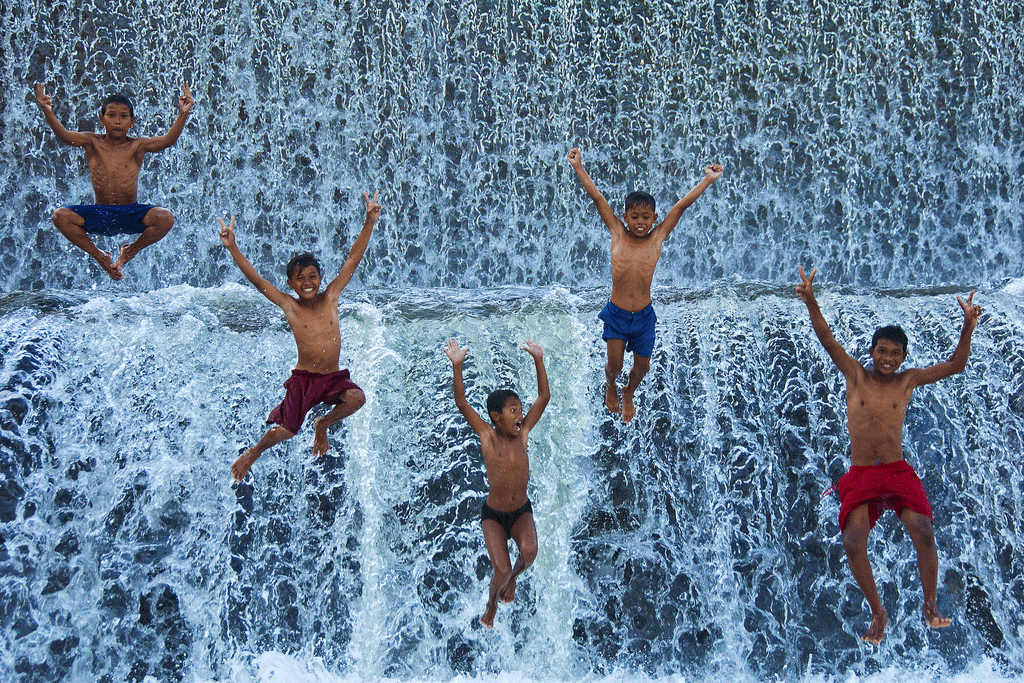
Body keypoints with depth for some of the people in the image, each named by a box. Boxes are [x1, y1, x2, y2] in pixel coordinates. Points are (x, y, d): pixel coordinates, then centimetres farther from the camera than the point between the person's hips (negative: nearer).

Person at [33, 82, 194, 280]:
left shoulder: (137, 146, -2)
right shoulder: (92, 143, 0)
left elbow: (167, 140, -16)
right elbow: (64, 135, -16)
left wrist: (183, 115, -29)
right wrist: (48, 112, -33)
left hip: (130, 215, -1)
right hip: (99, 215, 1)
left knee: (165, 218, -27)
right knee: (61, 216, -22)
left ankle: (130, 252, 4)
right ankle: (99, 256, 2)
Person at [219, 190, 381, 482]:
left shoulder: (330, 297, 0)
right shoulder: (289, 306, -4)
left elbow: (353, 260, -2)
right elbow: (256, 279, -8)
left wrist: (369, 223, -7)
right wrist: (232, 248, -15)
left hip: (333, 378, 2)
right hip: (302, 378, -2)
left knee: (356, 398, -28)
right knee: (285, 431, -8)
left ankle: (323, 423, 5)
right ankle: (254, 451, 27)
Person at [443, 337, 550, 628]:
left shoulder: (522, 434, -5)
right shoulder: (487, 437, -12)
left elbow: (544, 397, -9)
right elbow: (462, 403, -22)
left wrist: (538, 360, -16)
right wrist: (457, 366, -33)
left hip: (522, 511, 2)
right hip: (493, 515, -2)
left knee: (529, 552, -27)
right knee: (501, 571, -12)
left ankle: (514, 577, 9)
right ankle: (491, 604, 24)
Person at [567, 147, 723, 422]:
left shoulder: (657, 238, -6)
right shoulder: (618, 233, -6)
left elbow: (681, 205, -6)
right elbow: (598, 198, -6)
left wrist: (708, 180, -5)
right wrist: (579, 168, -5)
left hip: (644, 315, 1)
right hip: (616, 313, -1)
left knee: (642, 366, 12)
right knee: (614, 364, 5)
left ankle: (629, 393, 46)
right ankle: (611, 387, 42)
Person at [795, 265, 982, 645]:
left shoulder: (908, 381, 5)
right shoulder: (855, 375, 3)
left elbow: (955, 366, 2)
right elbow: (826, 339, -6)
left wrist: (967, 329, -13)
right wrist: (811, 303, -20)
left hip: (899, 472, 0)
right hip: (860, 475, 0)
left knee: (922, 531, -20)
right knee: (853, 542, -16)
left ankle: (930, 605, 1)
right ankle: (877, 613, 3)